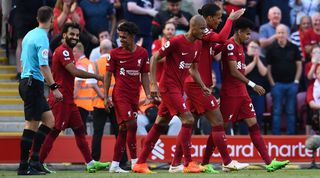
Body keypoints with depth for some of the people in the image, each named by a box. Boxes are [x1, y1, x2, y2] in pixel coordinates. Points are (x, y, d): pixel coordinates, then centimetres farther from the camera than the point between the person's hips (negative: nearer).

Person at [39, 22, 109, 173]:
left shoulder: (67, 52, 18)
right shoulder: (63, 51, -14)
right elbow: (74, 72, -24)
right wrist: (95, 76, -15)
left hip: (68, 100, 11)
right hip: (61, 99, -11)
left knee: (79, 130, 11)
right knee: (54, 132, -8)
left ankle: (90, 163, 14)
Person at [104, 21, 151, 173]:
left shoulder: (142, 53, 5)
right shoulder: (115, 53, -2)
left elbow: (144, 75, 10)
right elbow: (108, 75, 2)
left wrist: (148, 95, 3)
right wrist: (106, 97, -2)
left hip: (134, 96, 4)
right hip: (120, 95, -4)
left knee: (124, 129, 5)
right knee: (131, 125, -16)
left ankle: (114, 165, 9)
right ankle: (134, 161, -9)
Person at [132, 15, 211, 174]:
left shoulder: (197, 45, 8)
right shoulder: (176, 41, -16)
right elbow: (154, 58, -12)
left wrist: (203, 86, 6)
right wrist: (153, 84, -17)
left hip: (178, 88, 9)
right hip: (169, 87, -9)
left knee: (160, 125, 10)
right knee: (188, 120, -15)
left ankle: (140, 163, 15)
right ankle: (188, 164, -10)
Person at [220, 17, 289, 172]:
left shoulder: (239, 46, 16)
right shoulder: (230, 45, -14)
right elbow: (233, 71, -21)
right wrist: (252, 85, -23)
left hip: (242, 93, 9)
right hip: (230, 93, -9)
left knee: (254, 126, 2)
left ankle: (269, 162, -4)